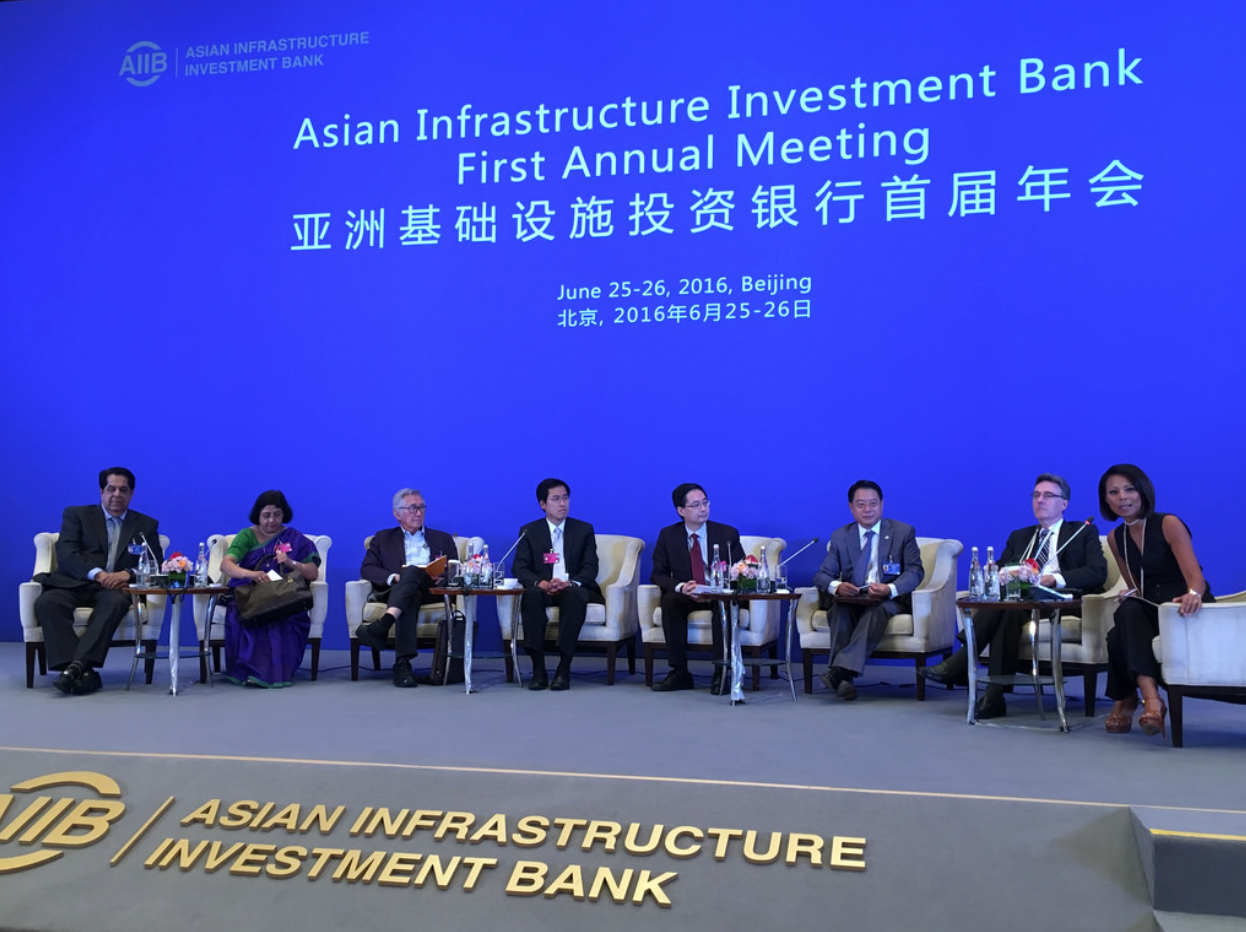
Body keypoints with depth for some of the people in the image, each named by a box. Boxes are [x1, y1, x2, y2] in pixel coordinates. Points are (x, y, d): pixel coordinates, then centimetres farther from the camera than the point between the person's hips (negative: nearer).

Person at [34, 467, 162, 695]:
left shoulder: (146, 525, 20)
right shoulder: (76, 515, 16)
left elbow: (156, 564, 8)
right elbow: (66, 554, 0)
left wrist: (128, 574, -15)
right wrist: (98, 574, -17)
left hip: (116, 588, 0)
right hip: (76, 583, 0)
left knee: (115, 602, -36)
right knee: (46, 603, -32)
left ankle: (77, 665, -46)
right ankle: (84, 674, -41)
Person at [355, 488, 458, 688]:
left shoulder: (443, 539, 28)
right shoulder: (383, 538, 27)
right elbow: (367, 568, 11)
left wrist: (441, 578, -9)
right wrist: (393, 577, -9)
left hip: (432, 591, 0)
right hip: (394, 591, 0)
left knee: (412, 572, -36)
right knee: (410, 595, -40)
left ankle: (384, 623, -61)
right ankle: (402, 662, -55)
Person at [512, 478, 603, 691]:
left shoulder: (584, 530, 11)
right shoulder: (529, 532, 11)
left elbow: (590, 569, 1)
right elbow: (520, 569, 0)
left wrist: (570, 583, -21)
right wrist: (541, 582, -22)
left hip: (574, 590, 0)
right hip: (543, 589, 1)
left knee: (574, 595, -37)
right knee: (532, 594, -35)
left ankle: (564, 669, -37)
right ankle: (538, 669, -34)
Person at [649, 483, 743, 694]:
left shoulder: (727, 534, 0)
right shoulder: (668, 535, 2)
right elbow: (658, 574, 0)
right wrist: (681, 587, -22)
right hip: (685, 596, 1)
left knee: (725, 603, -35)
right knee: (670, 601, -32)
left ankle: (721, 673, -28)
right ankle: (679, 673, -26)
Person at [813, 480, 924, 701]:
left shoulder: (903, 532, 6)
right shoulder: (840, 536, 12)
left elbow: (915, 571, -3)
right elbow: (822, 575, 6)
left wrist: (890, 589, -26)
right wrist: (837, 587, -22)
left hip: (889, 598, -2)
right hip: (851, 598, 2)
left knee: (878, 609, -37)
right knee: (839, 609, -33)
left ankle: (841, 668, -49)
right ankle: (842, 676, -43)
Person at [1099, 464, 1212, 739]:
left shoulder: (1168, 524, -9)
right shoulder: (1116, 538, 10)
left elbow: (1195, 576, -22)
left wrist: (1193, 595, -43)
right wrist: (1131, 594, -2)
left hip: (1184, 608, -5)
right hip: (1149, 613, 5)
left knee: (1125, 627, -35)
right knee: (1128, 611, -33)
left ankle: (1126, 702, -23)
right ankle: (1151, 699, -39)